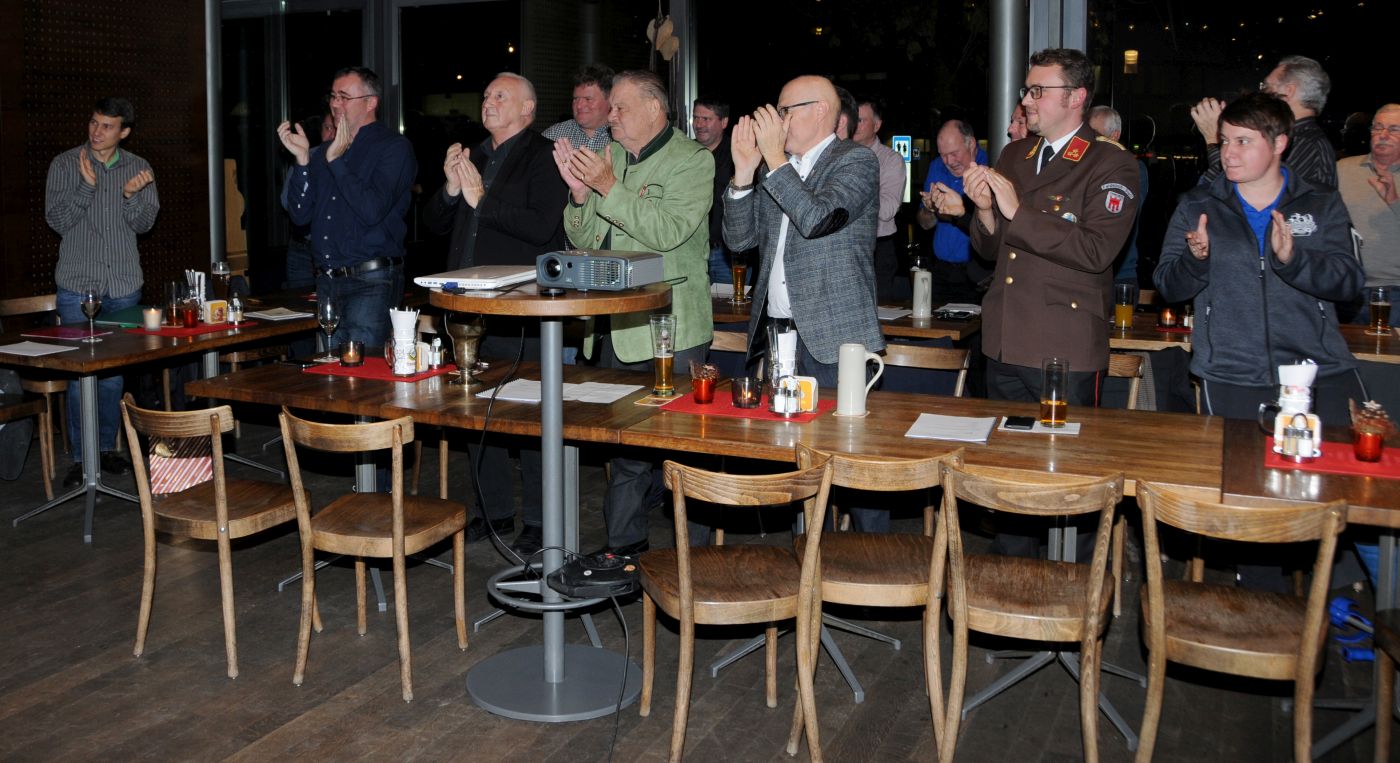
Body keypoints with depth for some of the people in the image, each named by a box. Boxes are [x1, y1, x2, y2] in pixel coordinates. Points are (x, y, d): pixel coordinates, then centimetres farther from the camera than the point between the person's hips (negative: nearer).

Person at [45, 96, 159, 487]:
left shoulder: (139, 169, 5)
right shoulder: (64, 165, -1)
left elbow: (143, 224, 2)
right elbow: (57, 220, -6)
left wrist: (132, 195, -18)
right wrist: (87, 186, -20)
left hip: (123, 284, 2)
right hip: (77, 284, -2)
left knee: (114, 370, 8)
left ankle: (106, 448, 21)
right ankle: (82, 458, 4)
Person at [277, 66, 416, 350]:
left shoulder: (394, 148, -3)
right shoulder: (323, 152, 16)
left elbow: (373, 211, -17)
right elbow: (300, 215, 7)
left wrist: (336, 161, -14)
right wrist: (302, 159, -2)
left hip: (370, 283, -6)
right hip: (326, 283, 6)